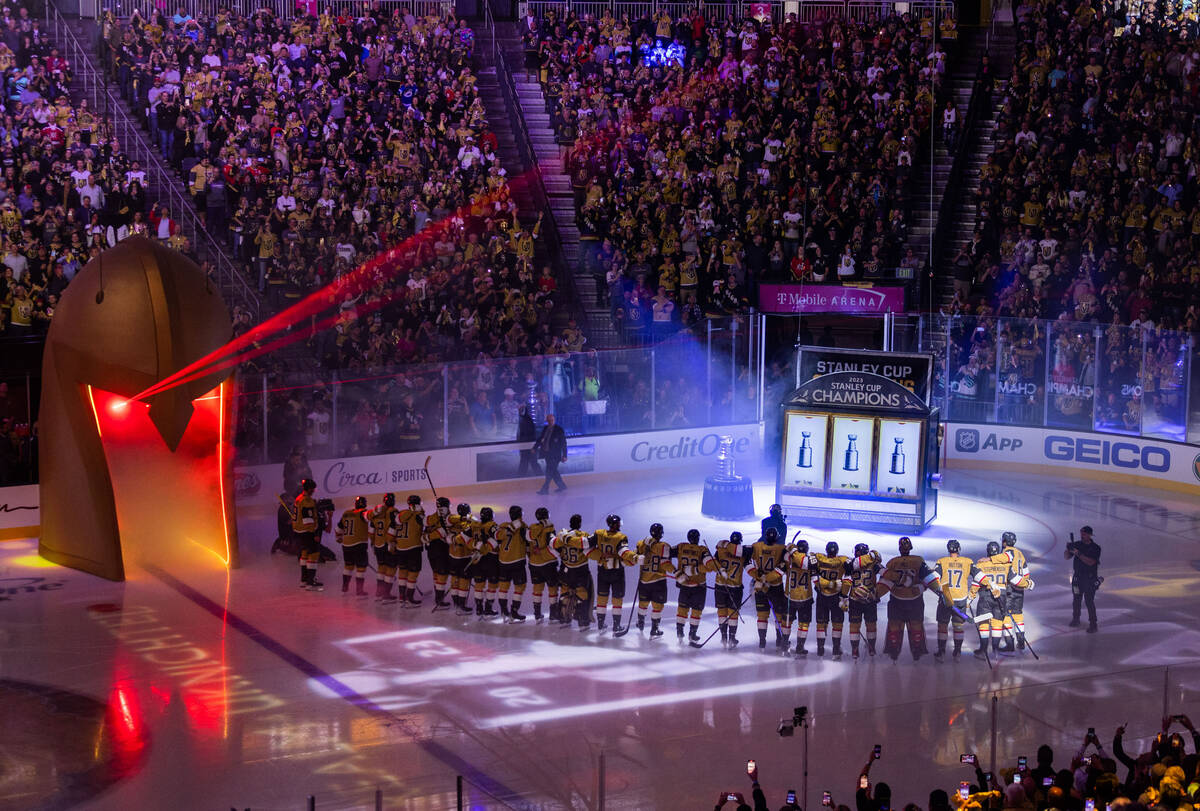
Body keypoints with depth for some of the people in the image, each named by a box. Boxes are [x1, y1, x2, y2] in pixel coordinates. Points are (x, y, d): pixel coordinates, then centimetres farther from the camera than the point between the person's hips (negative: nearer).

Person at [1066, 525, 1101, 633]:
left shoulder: (1095, 548, -9)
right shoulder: (1077, 544, 4)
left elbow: (1090, 562, -21)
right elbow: (1066, 557, 4)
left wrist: (1079, 554, -27)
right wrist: (1068, 549, -17)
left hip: (1090, 578, -5)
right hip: (1077, 577, 5)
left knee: (1089, 601, -8)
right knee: (1076, 600, 13)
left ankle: (1093, 625, -3)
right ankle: (1075, 619, 31)